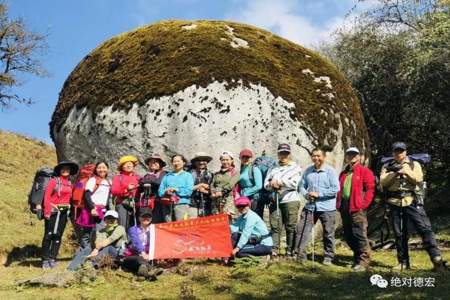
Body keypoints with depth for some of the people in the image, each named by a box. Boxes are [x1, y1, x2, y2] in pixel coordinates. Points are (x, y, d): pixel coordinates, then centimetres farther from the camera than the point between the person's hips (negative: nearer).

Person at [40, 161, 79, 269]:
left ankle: (52, 259, 11)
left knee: (58, 236, 6)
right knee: (49, 235, -3)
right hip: (53, 211, -5)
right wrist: (47, 211, -16)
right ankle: (45, 259, 3)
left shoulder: (69, 183, 11)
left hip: (64, 212, 5)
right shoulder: (54, 181, -5)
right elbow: (47, 196, -10)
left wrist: (69, 209, 3)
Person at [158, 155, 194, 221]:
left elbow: (189, 191, -3)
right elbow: (160, 192, 13)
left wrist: (175, 190, -7)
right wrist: (166, 191, -8)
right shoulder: (167, 176, 18)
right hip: (168, 206, 3)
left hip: (182, 205, -3)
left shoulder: (187, 175, 9)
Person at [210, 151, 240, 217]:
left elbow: (230, 185, -7)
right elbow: (212, 185, 10)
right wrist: (213, 193, -9)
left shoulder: (235, 173, 6)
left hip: (228, 200, -4)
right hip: (216, 201, 4)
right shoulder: (217, 174, 20)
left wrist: (221, 192, -14)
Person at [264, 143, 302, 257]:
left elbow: (294, 183, -8)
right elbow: (266, 184, 13)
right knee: (275, 226, -1)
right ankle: (274, 250, 2)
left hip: (291, 200, -3)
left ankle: (290, 250, 4)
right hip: (275, 201, 4)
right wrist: (272, 185, -9)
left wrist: (279, 182, -9)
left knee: (290, 227, -3)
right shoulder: (273, 169, 20)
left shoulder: (295, 168, 8)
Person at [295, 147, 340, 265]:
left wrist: (318, 194, -15)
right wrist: (306, 194, -7)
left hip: (327, 208, -4)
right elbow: (302, 186, 15)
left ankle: (328, 257, 21)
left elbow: (335, 188, -13)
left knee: (328, 234, 6)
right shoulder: (308, 171, 10)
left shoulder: (330, 171, -6)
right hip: (310, 206, 4)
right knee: (302, 230, -1)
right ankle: (300, 255, 6)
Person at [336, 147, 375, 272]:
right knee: (348, 236, 11)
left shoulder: (365, 171, 2)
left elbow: (370, 189, -6)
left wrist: (363, 204, -13)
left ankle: (363, 262, -3)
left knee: (360, 235, -9)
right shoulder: (343, 174, 22)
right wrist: (339, 203, 12)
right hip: (344, 208, 7)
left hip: (357, 209, -7)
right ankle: (357, 257, 24)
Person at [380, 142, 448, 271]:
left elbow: (419, 179, -7)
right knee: (399, 234, 7)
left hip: (412, 202, -1)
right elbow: (383, 182, -3)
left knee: (425, 228, -9)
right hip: (395, 204, 2)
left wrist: (405, 171, -19)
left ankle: (437, 259, -7)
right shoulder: (387, 167, 12)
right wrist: (394, 172, -14)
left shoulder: (414, 164, 10)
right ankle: (403, 262, 16)